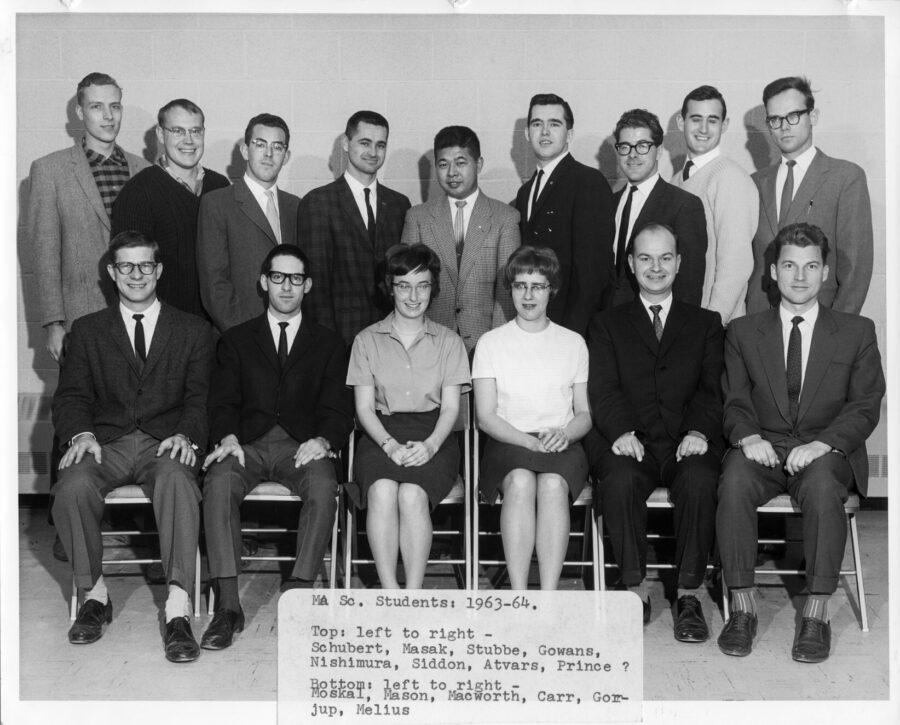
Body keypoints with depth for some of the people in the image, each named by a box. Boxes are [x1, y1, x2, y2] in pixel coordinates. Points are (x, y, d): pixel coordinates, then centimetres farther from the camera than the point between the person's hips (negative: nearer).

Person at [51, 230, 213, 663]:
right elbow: (71, 396, 9)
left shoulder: (194, 331, 16)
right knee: (72, 487, -31)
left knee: (178, 481, -37)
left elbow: (200, 396, 6)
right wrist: (81, 434, -13)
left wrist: (186, 435, -16)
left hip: (164, 445, -1)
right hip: (106, 443, 2)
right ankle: (94, 593, -9)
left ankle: (178, 611, -37)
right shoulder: (87, 331, 19)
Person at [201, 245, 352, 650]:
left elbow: (337, 409, 7)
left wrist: (322, 440, -14)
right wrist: (228, 437, -14)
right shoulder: (236, 340, 19)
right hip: (248, 444, 1)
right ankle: (228, 604, -31)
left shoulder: (328, 344, 17)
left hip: (302, 445, 0)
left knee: (323, 487, -34)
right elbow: (222, 401, 8)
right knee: (218, 482, -32)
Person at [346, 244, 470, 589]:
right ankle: (389, 594, -31)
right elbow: (364, 407, 6)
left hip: (433, 438, 0)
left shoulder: (448, 341, 13)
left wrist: (430, 445, -15)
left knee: (412, 495, -31)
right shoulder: (367, 340, 13)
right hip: (381, 434, 0)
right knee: (383, 491, -32)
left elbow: (451, 408, 5)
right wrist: (391, 444, -13)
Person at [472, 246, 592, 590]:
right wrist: (529, 441, -13)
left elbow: (586, 413, 14)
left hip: (562, 445, 1)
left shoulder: (573, 343, 16)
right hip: (508, 442, -1)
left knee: (552, 484, -34)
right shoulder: (491, 343, 11)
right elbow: (486, 417, 3)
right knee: (520, 481, -35)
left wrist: (565, 434, -9)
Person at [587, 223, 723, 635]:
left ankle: (688, 595, -20)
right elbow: (603, 389, 2)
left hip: (685, 445, 0)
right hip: (629, 444, 0)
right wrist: (621, 431, -18)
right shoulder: (607, 325, 18)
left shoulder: (705, 324, 20)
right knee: (620, 479, -33)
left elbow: (711, 389, 6)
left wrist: (699, 432, -14)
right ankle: (635, 590, -19)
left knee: (699, 480, -32)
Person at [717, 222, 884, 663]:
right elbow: (734, 401, 8)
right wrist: (748, 436, -14)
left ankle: (816, 614, -27)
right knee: (734, 482, -32)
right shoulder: (743, 332, 13)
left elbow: (865, 407, 2)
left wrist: (823, 444, -16)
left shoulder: (857, 333, 10)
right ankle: (742, 607, -24)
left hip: (827, 452, -1)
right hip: (763, 447, 1)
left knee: (822, 486, -36)